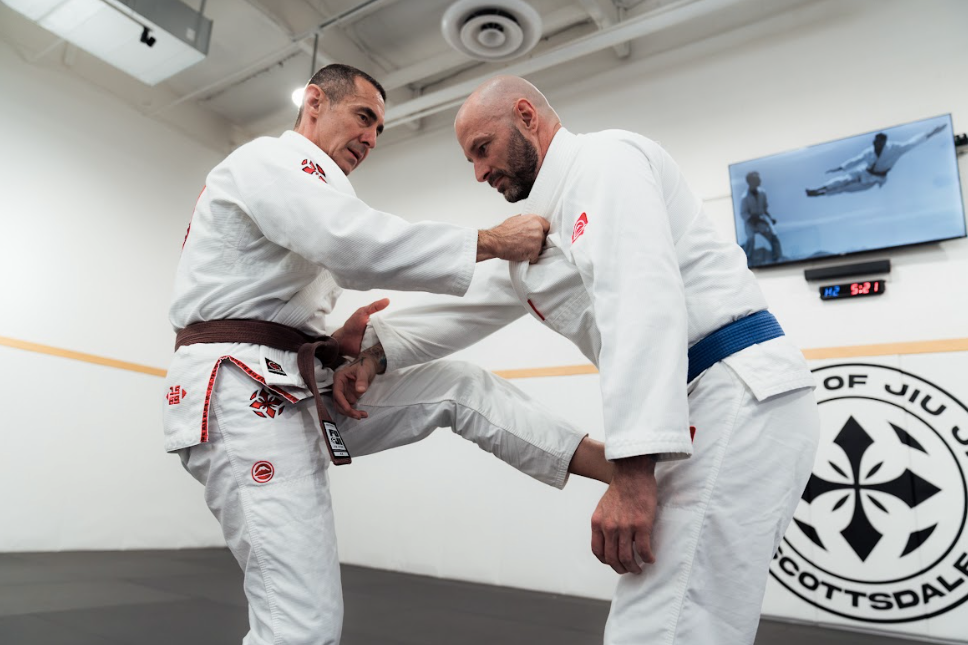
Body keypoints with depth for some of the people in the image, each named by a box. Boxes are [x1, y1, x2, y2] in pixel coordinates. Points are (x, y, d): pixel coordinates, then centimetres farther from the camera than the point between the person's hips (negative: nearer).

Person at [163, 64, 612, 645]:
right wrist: (493, 241, -22)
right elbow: (355, 243, -27)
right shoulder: (271, 159, -5)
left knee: (459, 386, 1)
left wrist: (334, 343, 3)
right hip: (243, 398, -10)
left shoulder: (300, 189, 26)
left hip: (295, 387, 10)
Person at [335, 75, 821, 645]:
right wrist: (377, 351, 7)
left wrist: (633, 469, -28)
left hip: (739, 396, -10)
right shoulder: (545, 223, 23)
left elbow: (643, 302, -22)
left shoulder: (603, 159, -7)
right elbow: (473, 307, 19)